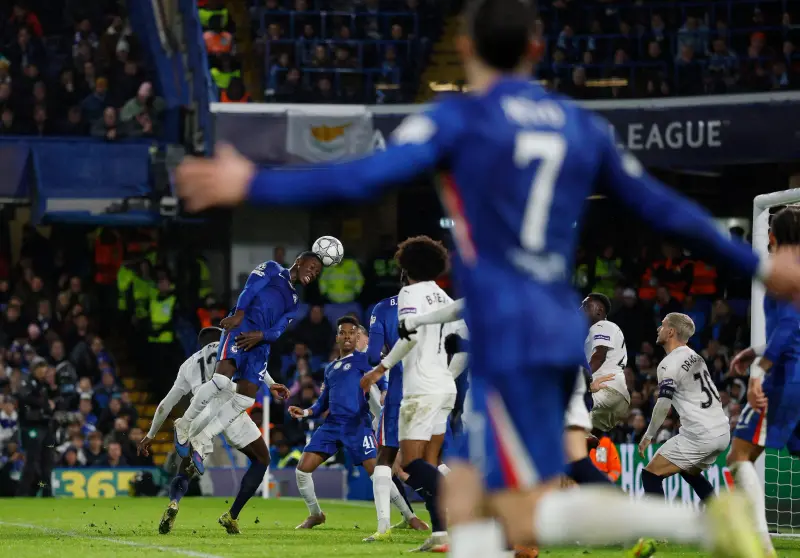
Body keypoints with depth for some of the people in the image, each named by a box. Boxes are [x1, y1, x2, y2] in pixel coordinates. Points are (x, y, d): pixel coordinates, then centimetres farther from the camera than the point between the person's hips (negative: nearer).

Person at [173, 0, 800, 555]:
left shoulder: (459, 119, -4)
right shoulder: (580, 127, 14)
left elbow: (363, 178, -17)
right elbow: (665, 209, 18)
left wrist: (254, 185, -12)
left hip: (507, 338, -7)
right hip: (563, 331, 7)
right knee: (467, 503, 12)